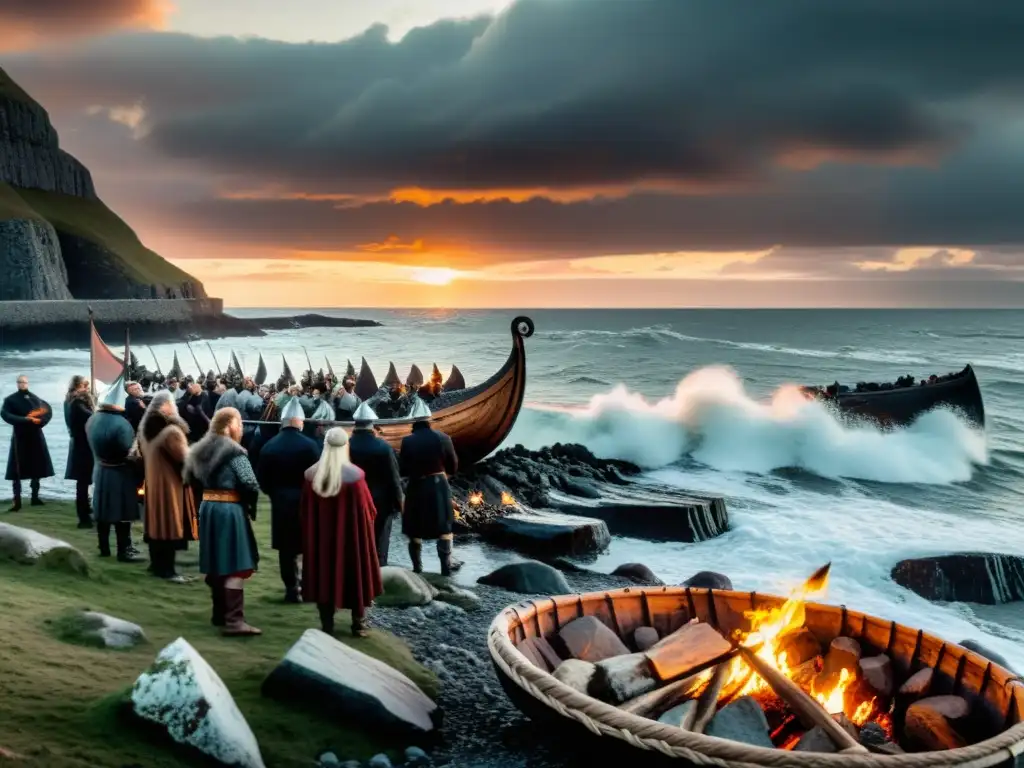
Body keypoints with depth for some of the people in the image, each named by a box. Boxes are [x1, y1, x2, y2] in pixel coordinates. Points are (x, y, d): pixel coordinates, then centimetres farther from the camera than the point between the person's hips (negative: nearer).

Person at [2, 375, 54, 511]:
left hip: (36, 437, 3)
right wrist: (24, 420, -23)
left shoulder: (36, 398, 8)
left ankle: (35, 497, 20)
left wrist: (40, 421, -14)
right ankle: (17, 501, -6)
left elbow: (48, 411, 5)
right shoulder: (10, 399, -1)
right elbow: (5, 414, -15)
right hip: (20, 437, -3)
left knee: (37, 468, 9)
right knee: (17, 470, -6)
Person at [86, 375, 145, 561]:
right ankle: (124, 550, 6)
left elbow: (92, 445, 12)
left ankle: (104, 548, 24)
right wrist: (138, 474, -9)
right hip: (120, 474, -8)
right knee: (121, 512, 0)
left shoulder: (92, 419, -1)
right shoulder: (120, 423, -25)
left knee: (103, 510, 15)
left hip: (100, 470, 8)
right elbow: (130, 453, -20)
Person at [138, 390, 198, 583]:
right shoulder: (171, 431, -23)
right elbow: (184, 459, -21)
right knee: (170, 523, -3)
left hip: (152, 481, 9)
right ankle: (166, 569, 1)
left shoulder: (145, 427, 6)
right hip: (170, 483, -9)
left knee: (156, 522, 16)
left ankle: (157, 563, 25)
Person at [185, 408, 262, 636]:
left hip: (207, 508, 8)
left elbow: (191, 478, 19)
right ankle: (234, 621, -10)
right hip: (230, 510, -8)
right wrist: (250, 505, -4)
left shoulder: (200, 449, 9)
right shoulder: (234, 452, -15)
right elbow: (250, 485, -20)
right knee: (235, 565, -7)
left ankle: (219, 613, 27)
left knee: (216, 563, 17)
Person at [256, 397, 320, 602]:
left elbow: (261, 478, 0)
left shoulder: (269, 446, -4)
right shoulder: (309, 445, -14)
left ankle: (292, 589, 11)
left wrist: (274, 493, 14)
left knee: (286, 547, 9)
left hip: (281, 502, 2)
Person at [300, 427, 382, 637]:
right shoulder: (354, 475, -18)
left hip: (320, 537, 3)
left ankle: (327, 626, 15)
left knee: (324, 575, 12)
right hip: (351, 536, -2)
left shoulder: (311, 475, -7)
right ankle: (358, 624, 19)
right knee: (356, 575, 12)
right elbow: (367, 510, -10)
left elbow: (305, 512, 2)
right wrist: (371, 515, 12)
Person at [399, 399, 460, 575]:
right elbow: (453, 466, -2)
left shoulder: (407, 441, -13)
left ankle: (417, 568, 17)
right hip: (439, 486, 1)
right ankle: (446, 565, 17)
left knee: (415, 529, 11)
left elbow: (402, 470, -10)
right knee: (444, 527, 14)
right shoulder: (442, 438, -9)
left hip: (417, 487, -1)